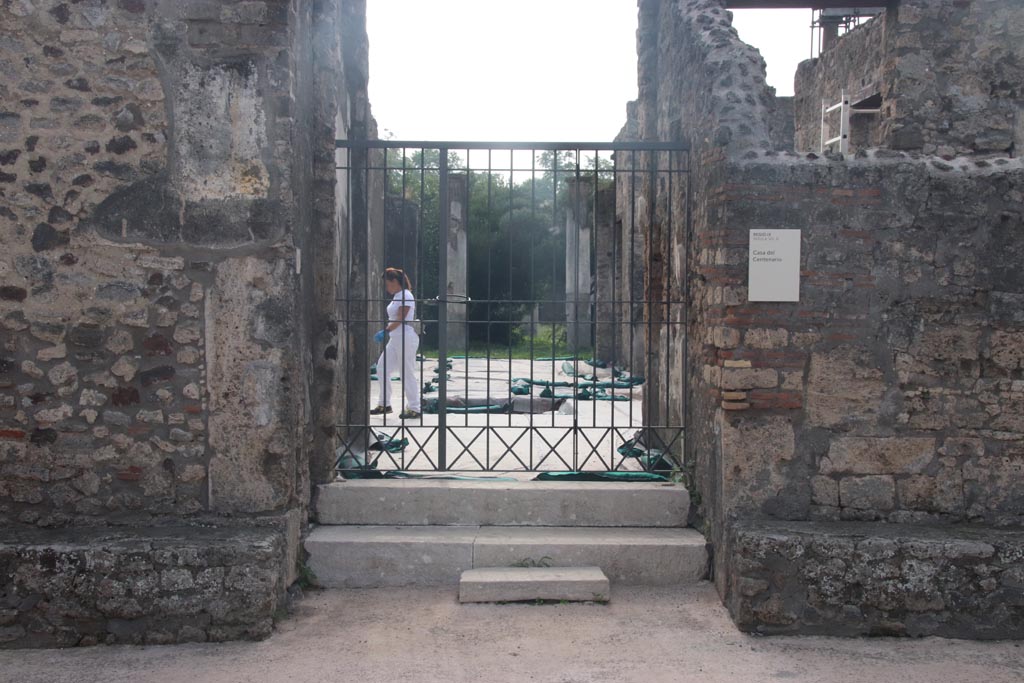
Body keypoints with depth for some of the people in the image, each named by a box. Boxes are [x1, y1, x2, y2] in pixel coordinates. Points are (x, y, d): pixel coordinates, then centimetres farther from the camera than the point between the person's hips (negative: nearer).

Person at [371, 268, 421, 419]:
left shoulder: (405, 296, -12)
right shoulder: (396, 296, 17)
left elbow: (400, 319, -19)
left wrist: (386, 331, -25)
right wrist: (386, 332, 9)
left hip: (406, 339, -10)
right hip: (395, 339, 10)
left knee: (407, 374, -4)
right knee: (382, 368, 8)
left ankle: (414, 408, 3)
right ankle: (384, 404, 15)